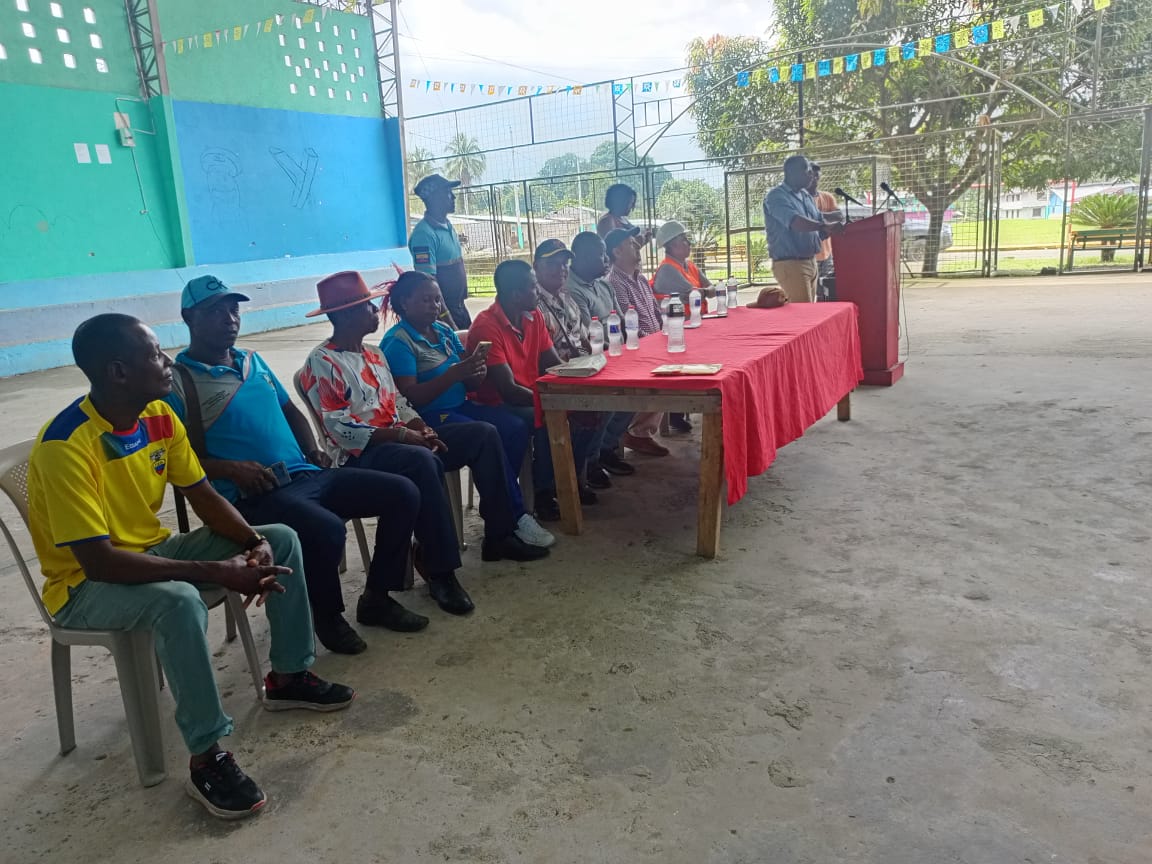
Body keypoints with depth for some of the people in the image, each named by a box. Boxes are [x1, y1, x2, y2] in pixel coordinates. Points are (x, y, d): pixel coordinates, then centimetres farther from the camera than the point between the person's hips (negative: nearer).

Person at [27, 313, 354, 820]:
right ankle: (207, 759, -23)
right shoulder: (66, 446, -28)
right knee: (179, 601, -38)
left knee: (282, 540, -2)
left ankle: (288, 677, 12)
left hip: (153, 551, 8)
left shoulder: (160, 416, -5)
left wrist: (254, 543, -18)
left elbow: (203, 496, 2)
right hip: (85, 585, -8)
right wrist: (216, 572, -34)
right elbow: (98, 559, -32)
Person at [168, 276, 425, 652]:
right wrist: (230, 469, -21)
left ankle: (376, 597, 10)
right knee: (327, 531, -35)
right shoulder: (177, 381, -4)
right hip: (253, 495, -8)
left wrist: (313, 450, 10)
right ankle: (327, 615, -3)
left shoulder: (253, 361, 18)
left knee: (403, 493, -3)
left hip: (307, 475, 8)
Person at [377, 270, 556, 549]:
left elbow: (470, 385, 13)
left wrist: (475, 372, -12)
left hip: (459, 406, 7)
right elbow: (410, 397, -19)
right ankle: (515, 517, -18)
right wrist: (454, 374, -27)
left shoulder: (444, 331, 13)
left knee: (517, 428, -16)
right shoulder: (398, 343, -9)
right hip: (427, 418, -7)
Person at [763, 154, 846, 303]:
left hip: (811, 262, 8)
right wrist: (825, 226, -40)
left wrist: (837, 228, -2)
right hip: (790, 264, -8)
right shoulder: (776, 196, -10)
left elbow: (820, 230, 17)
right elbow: (795, 222, -28)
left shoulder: (806, 197, 16)